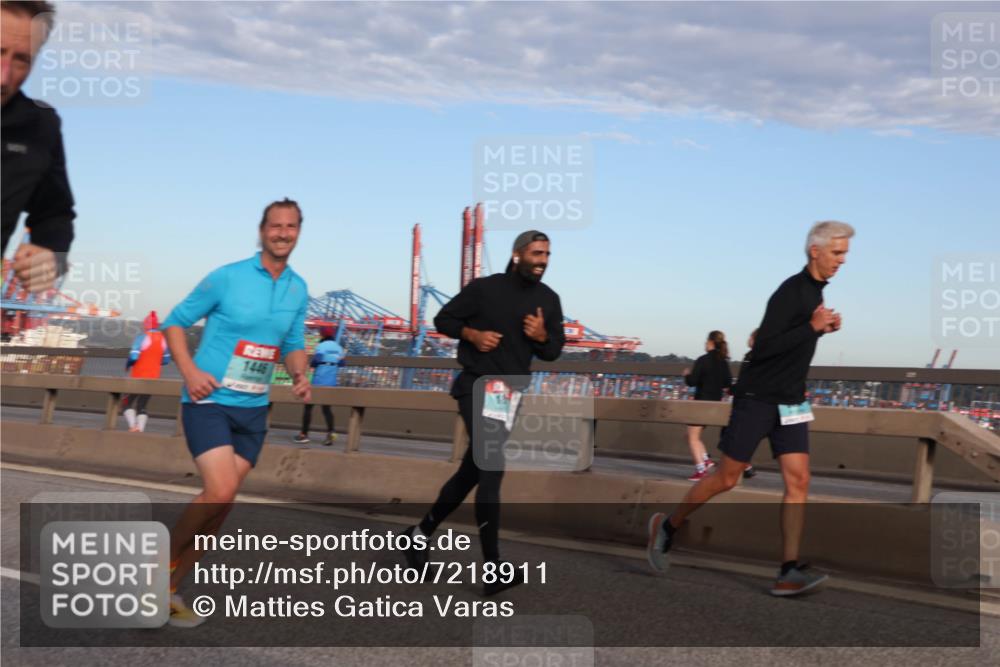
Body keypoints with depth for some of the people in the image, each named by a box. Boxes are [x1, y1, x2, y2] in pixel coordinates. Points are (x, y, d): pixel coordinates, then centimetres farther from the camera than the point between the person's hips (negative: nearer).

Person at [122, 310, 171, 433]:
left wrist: (127, 365, 0)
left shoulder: (142, 337, -13)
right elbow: (166, 360, 9)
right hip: (153, 378, 4)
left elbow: (133, 356, -20)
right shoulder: (162, 339, 3)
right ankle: (140, 428, -4)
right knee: (142, 405, 12)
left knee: (129, 402, 8)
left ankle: (132, 426, -11)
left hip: (138, 376, -4)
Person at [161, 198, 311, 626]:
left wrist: (299, 375, -4)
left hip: (253, 410, 6)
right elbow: (175, 322, -2)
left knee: (220, 505, 5)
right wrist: (189, 371, -16)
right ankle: (164, 558, 3)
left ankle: (170, 588, 18)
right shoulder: (227, 277, -9)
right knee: (220, 492, -21)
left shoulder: (298, 289, 7)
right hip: (210, 401, -6)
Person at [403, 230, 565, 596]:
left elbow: (554, 351, 13)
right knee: (492, 469, -18)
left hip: (510, 394, 6)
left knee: (472, 472, 13)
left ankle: (421, 532, 32)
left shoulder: (548, 300, 7)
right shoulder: (484, 288, -6)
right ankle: (493, 569, -19)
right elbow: (444, 319, 4)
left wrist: (542, 336, -9)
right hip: (478, 387, -6)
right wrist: (472, 334, -14)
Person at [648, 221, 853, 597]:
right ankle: (667, 526, 21)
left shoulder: (815, 291, 11)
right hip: (757, 398, -7)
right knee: (727, 478, 1)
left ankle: (788, 573, -7)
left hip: (790, 404, 8)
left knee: (798, 481, -5)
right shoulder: (790, 292, -16)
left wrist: (822, 329, 9)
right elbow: (763, 348, -23)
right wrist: (812, 328, -24)